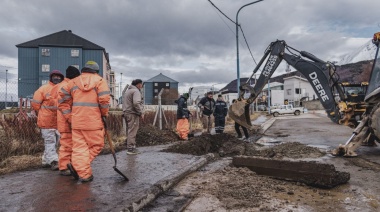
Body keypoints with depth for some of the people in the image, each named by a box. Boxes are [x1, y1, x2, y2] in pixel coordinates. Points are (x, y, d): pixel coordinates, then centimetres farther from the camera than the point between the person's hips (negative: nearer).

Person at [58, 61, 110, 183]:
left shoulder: (73, 82, 14)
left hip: (76, 121, 4)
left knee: (79, 147, 7)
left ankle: (83, 174, 4)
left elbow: (63, 101, 12)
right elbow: (104, 100, -11)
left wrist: (69, 118, 13)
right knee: (96, 146, 8)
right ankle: (77, 166, -2)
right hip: (94, 121, -4)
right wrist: (104, 114, 4)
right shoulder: (99, 81, 1)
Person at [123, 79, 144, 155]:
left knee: (131, 131, 16)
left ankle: (131, 147, 22)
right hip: (132, 114, -10)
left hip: (126, 113, 10)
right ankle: (130, 149, -5)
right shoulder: (136, 91, -10)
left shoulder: (127, 91, 21)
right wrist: (141, 113, -16)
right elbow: (136, 103, -23)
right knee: (132, 131, -7)